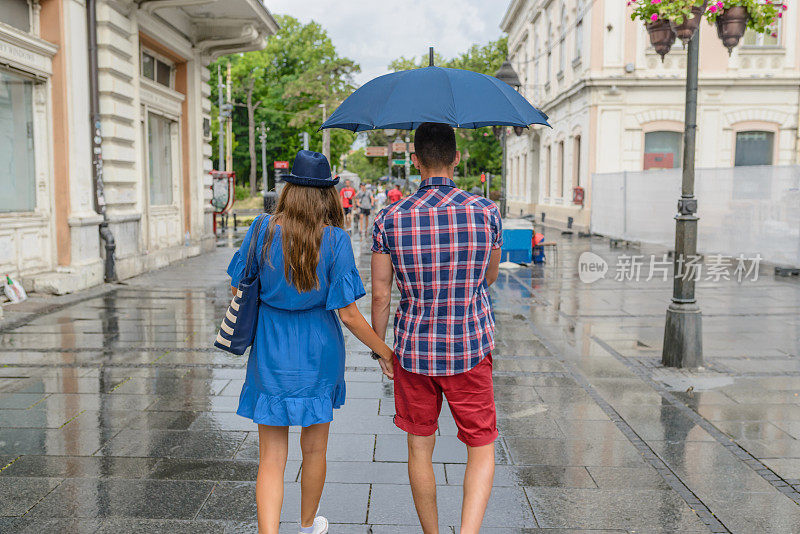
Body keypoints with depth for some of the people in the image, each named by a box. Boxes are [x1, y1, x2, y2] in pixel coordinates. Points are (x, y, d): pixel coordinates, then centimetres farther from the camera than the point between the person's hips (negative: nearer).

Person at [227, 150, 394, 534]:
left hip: (271, 349, 0)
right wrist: (384, 352, -2)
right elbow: (348, 314, -14)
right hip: (318, 351, 0)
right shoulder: (336, 240, -13)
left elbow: (238, 290, 2)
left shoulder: (262, 230, -8)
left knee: (271, 459, 8)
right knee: (314, 449, 21)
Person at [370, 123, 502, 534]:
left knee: (420, 449, 18)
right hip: (470, 352, -1)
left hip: (414, 351, 1)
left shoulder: (390, 219, -9)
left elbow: (380, 294, -4)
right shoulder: (486, 211, -8)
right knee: (481, 450, 13)